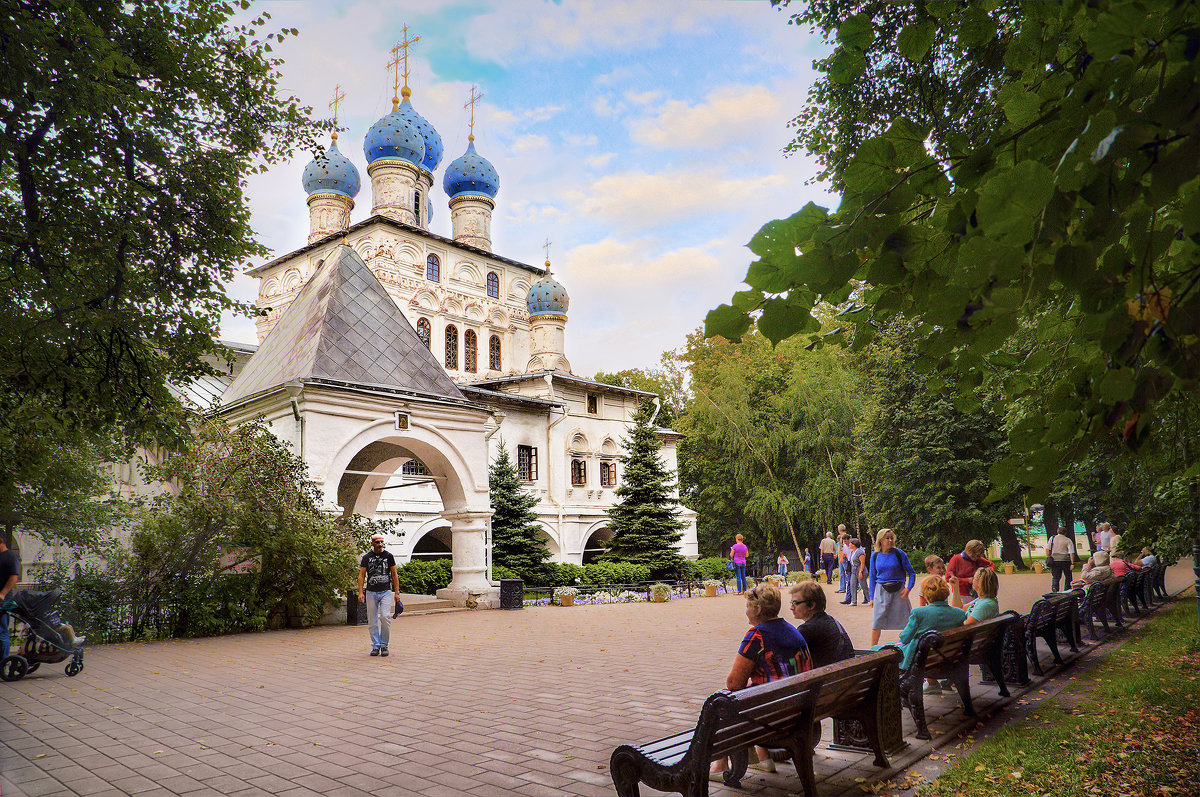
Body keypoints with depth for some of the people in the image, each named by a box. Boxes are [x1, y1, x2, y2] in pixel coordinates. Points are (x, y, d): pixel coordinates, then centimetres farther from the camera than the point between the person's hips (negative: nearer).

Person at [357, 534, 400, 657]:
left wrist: (397, 592, 3)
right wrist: (360, 593, -6)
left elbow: (394, 575, 9)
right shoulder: (367, 557, 5)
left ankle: (384, 645, 1)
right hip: (371, 593, 1)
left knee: (385, 617, -13)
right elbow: (361, 575, 5)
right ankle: (376, 646, 14)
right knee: (372, 621, 3)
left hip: (386, 592, -1)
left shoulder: (388, 556, 5)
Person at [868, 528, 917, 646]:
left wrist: (908, 588, -12)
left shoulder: (899, 553, -3)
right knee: (877, 621, 2)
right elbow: (872, 577, 10)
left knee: (905, 620, 2)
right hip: (881, 591, 2)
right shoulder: (875, 556, 4)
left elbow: (911, 573, 2)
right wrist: (872, 597, 6)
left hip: (898, 591, -1)